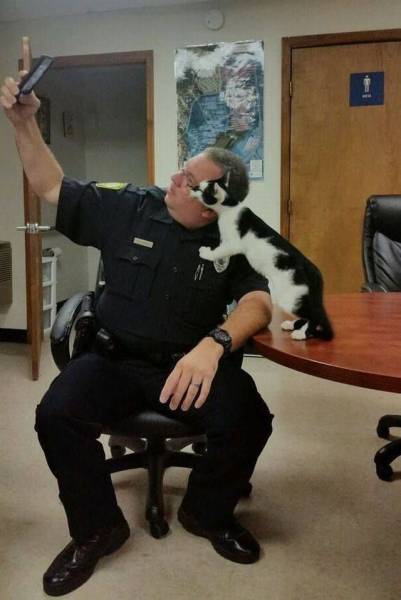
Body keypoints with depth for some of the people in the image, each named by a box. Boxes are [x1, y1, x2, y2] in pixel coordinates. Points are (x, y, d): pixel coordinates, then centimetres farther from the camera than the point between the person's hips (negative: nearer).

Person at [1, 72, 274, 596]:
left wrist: (213, 345, -38)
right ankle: (98, 529, 0)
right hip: (116, 360, 1)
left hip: (190, 364, 0)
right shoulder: (128, 209, -1)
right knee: (56, 415, -27)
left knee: (249, 419, -27)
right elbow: (52, 188, 7)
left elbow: (258, 302, -18)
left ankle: (206, 512, 7)